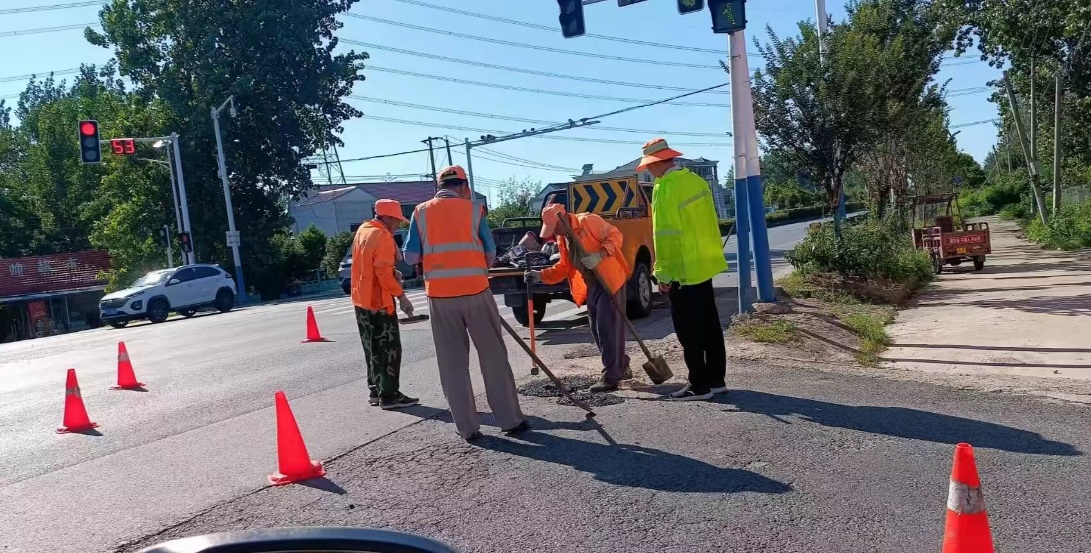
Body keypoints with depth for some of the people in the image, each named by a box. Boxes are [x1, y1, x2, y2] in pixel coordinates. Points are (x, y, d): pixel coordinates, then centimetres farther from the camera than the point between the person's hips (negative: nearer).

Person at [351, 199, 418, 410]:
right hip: (378, 301, -9)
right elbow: (383, 273, -22)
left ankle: (376, 391, 22)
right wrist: (401, 295, -16)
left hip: (362, 300, 9)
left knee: (373, 349, 15)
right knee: (389, 349, -3)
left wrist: (392, 272, 9)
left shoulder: (362, 230, 12)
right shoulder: (382, 236, -17)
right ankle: (389, 395, 0)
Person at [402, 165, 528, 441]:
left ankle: (467, 428, 12)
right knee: (494, 357, 8)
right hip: (475, 291, -1)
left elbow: (410, 257, 4)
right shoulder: (473, 209, 3)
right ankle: (510, 419, 13)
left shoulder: (421, 213, 6)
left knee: (453, 363, 9)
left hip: (439, 295, 1)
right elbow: (490, 255, 4)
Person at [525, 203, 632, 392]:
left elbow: (615, 235, -17)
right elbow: (563, 267, 14)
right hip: (591, 285, 9)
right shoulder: (561, 238, 12)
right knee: (597, 330, 11)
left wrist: (599, 255, -30)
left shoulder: (588, 221, -13)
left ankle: (611, 377, -4)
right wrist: (541, 275, 1)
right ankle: (621, 367, 26)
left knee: (608, 328, -9)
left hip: (610, 280, -9)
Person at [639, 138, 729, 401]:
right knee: (709, 324, 14)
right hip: (704, 264, 9)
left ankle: (699, 385, 6)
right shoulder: (696, 180, 8)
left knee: (689, 330, 0)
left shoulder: (665, 187, -17)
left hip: (682, 270, -9)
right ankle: (716, 379, 22)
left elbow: (665, 235, -19)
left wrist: (664, 274, -15)